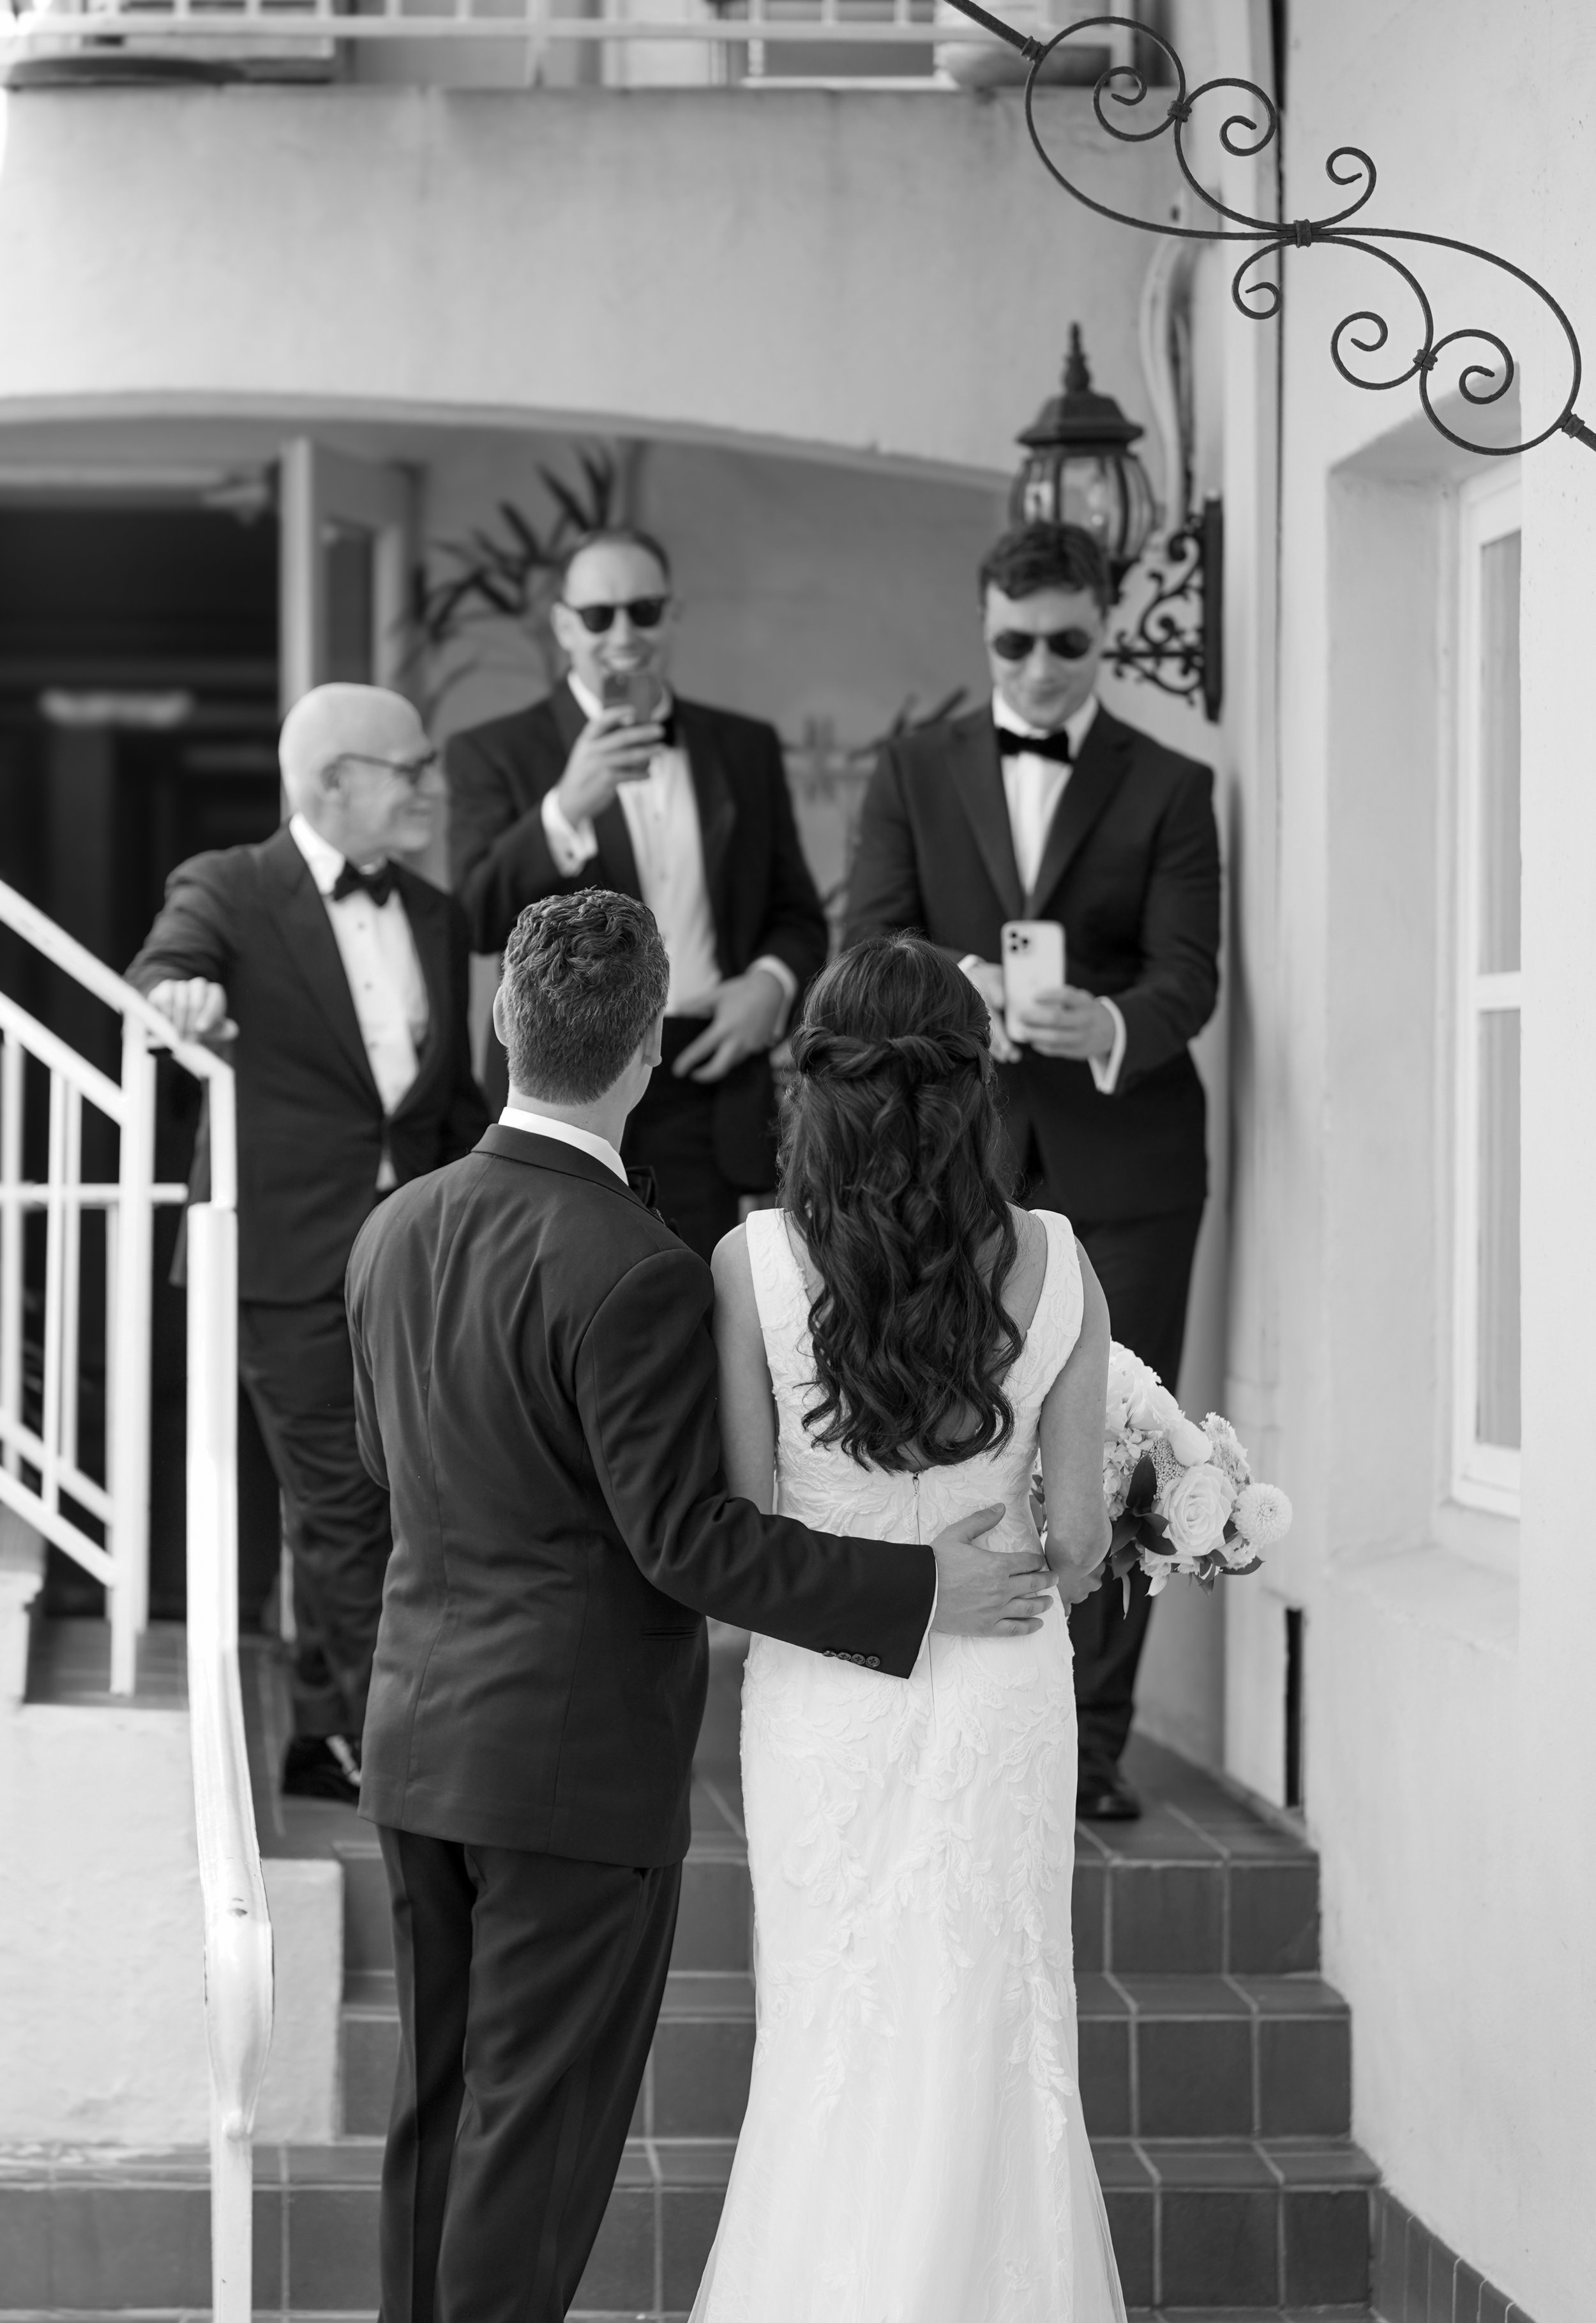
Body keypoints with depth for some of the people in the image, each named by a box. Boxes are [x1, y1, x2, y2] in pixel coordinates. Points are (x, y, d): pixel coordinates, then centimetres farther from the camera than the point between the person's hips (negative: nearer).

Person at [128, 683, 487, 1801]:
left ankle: (328, 1734, 23)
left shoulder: (436, 918, 13)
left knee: (362, 1506, 11)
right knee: (344, 1509, -3)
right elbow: (162, 973, -23)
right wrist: (179, 995, -46)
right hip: (293, 1258, -6)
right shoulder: (229, 891, -4)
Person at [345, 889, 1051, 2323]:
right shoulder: (633, 1273, -21)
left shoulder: (396, 1230, 2)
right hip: (578, 1761, -7)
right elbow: (687, 1541, -21)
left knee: (443, 2103, 18)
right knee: (541, 2124, 3)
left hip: (422, 1737, 7)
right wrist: (920, 1588, -15)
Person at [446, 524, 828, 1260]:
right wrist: (566, 809, -23)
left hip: (703, 1089, 3)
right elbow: (480, 921, -9)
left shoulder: (745, 749, 15)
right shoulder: (496, 754, 4)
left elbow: (797, 915, 20)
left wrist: (771, 980, -3)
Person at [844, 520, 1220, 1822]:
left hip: (1122, 1163, -1)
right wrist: (962, 984, -21)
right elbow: (868, 949, 1)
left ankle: (1091, 1740, 8)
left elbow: (1188, 978, -6)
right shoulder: (915, 775, 10)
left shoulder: (1170, 790, 5)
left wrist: (1109, 1027, -29)